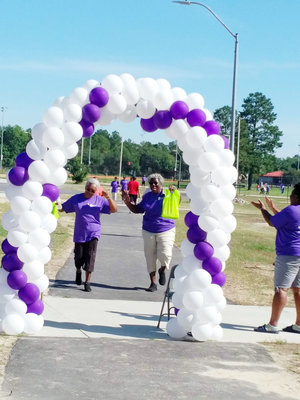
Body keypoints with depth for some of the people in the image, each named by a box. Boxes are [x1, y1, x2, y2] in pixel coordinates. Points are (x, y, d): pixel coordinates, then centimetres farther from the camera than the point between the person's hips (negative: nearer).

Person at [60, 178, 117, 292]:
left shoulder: (100, 200, 2)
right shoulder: (76, 198, 5)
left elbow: (114, 209, -3)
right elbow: (63, 208, 11)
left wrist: (108, 198, -16)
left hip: (93, 234, -1)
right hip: (79, 234, 1)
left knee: (90, 256, -9)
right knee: (79, 256, 7)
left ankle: (87, 282, -2)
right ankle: (78, 271, 40)